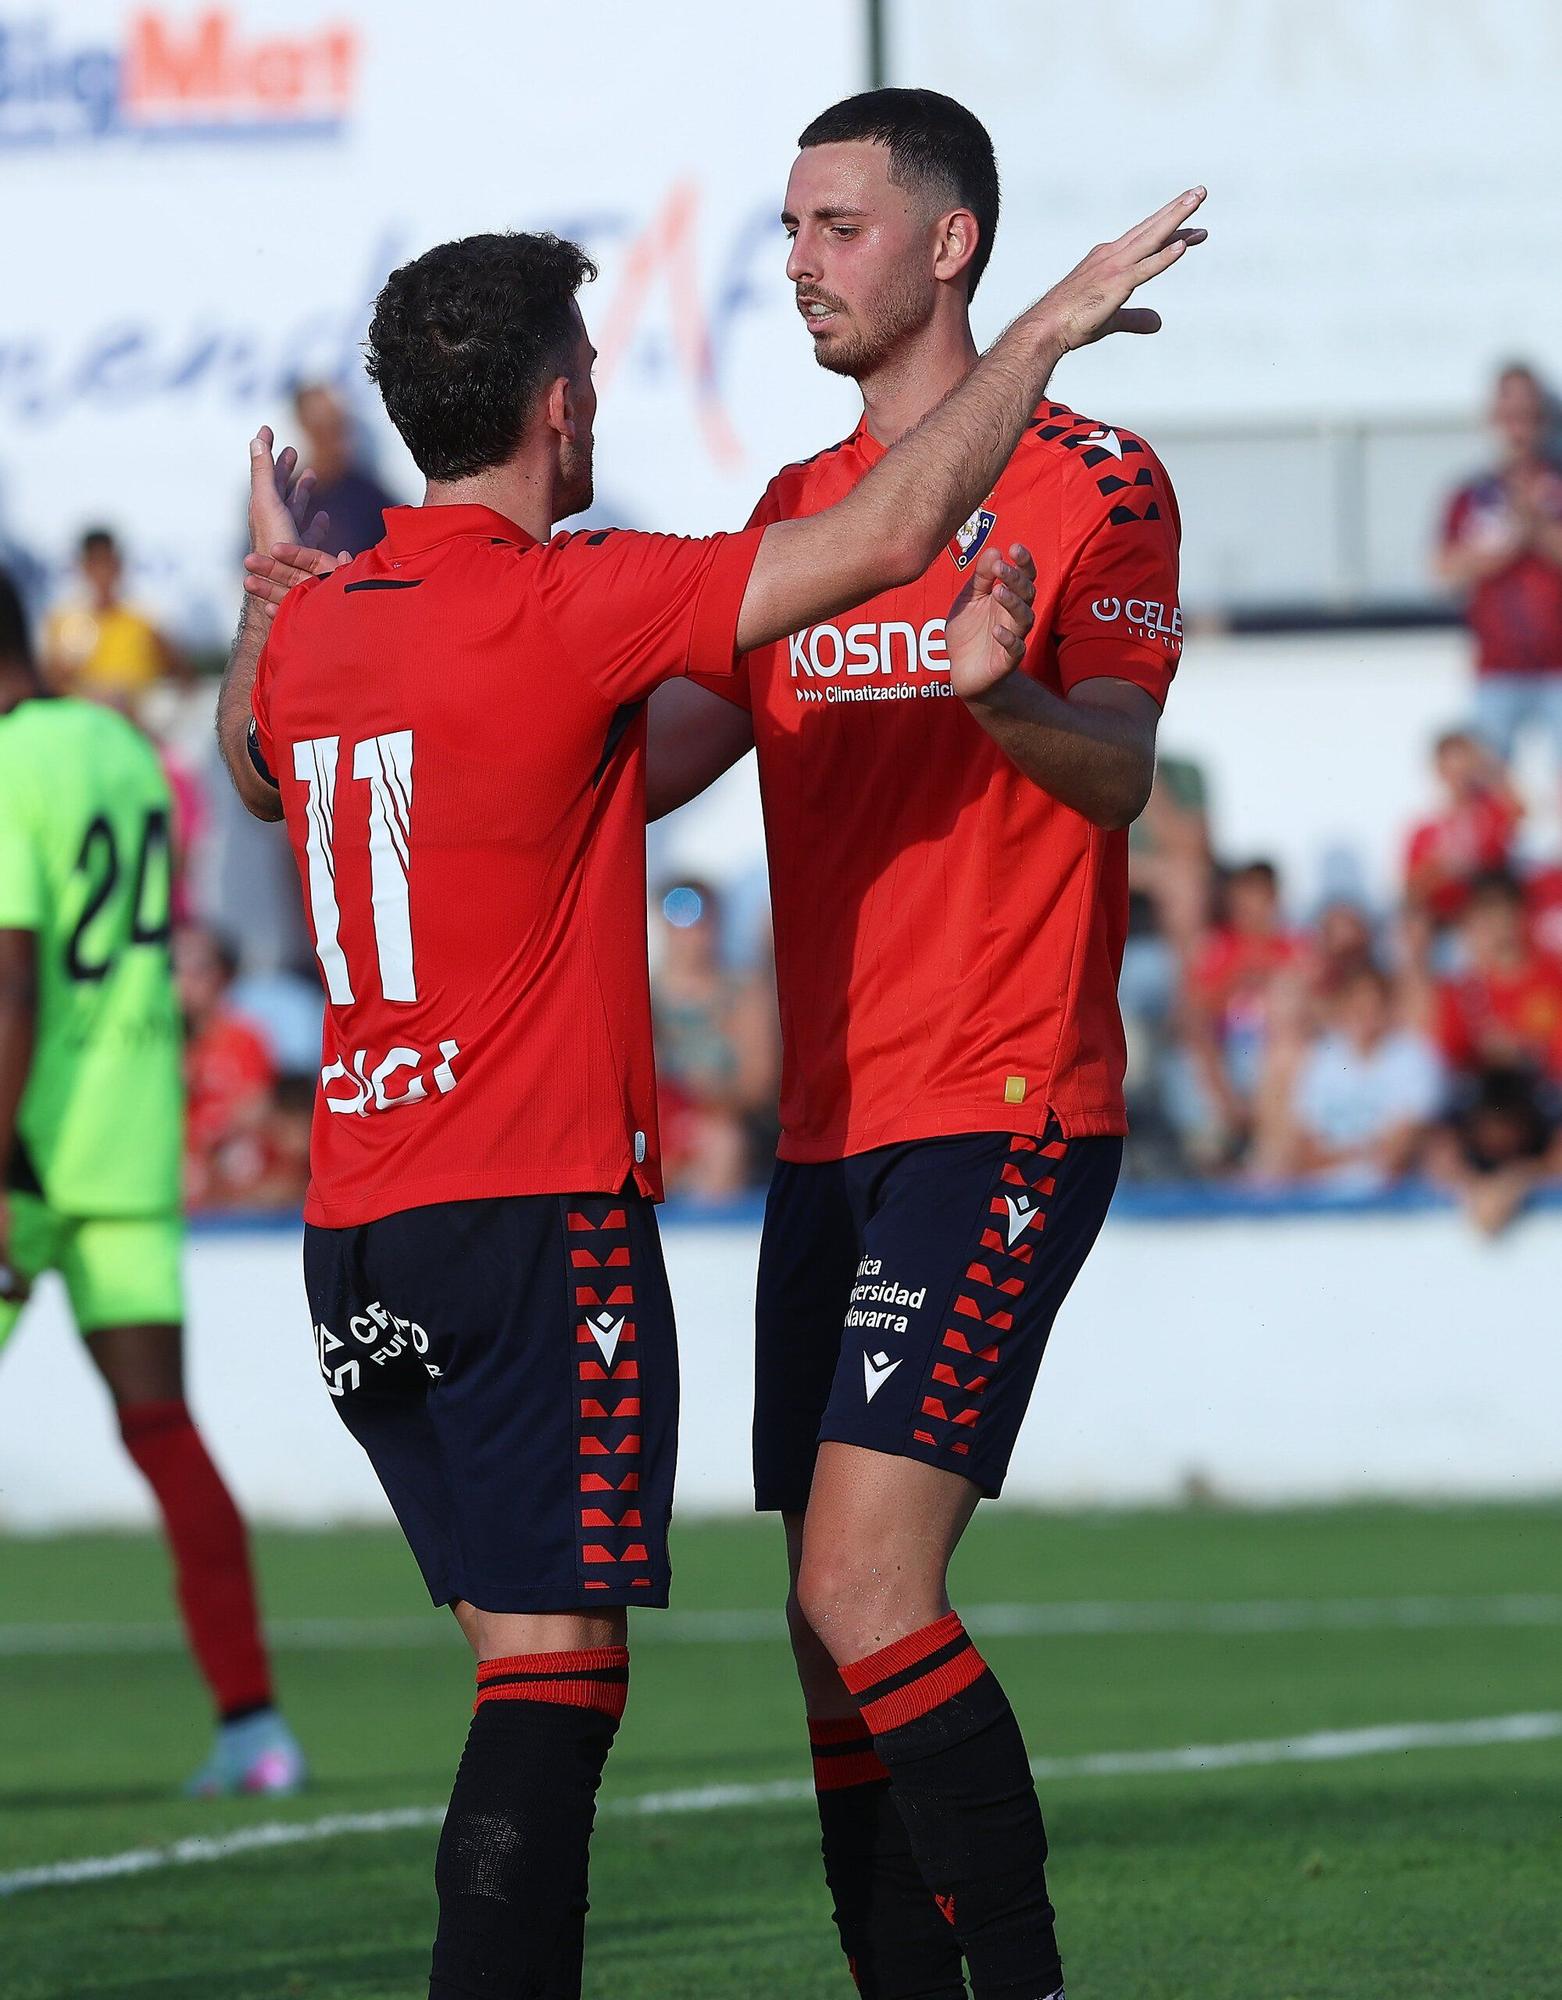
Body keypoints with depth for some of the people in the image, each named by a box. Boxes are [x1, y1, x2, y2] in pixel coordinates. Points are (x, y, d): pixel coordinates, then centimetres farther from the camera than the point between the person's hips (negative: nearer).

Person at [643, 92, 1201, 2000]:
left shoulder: (1091, 478, -4)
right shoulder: (798, 510, 18)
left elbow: (1120, 768, -15)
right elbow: (657, 757, 14)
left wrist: (1005, 692, -36)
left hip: (1004, 1121, -7)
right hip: (830, 1128, 7)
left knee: (864, 1594, -18)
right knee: (835, 1631, 4)